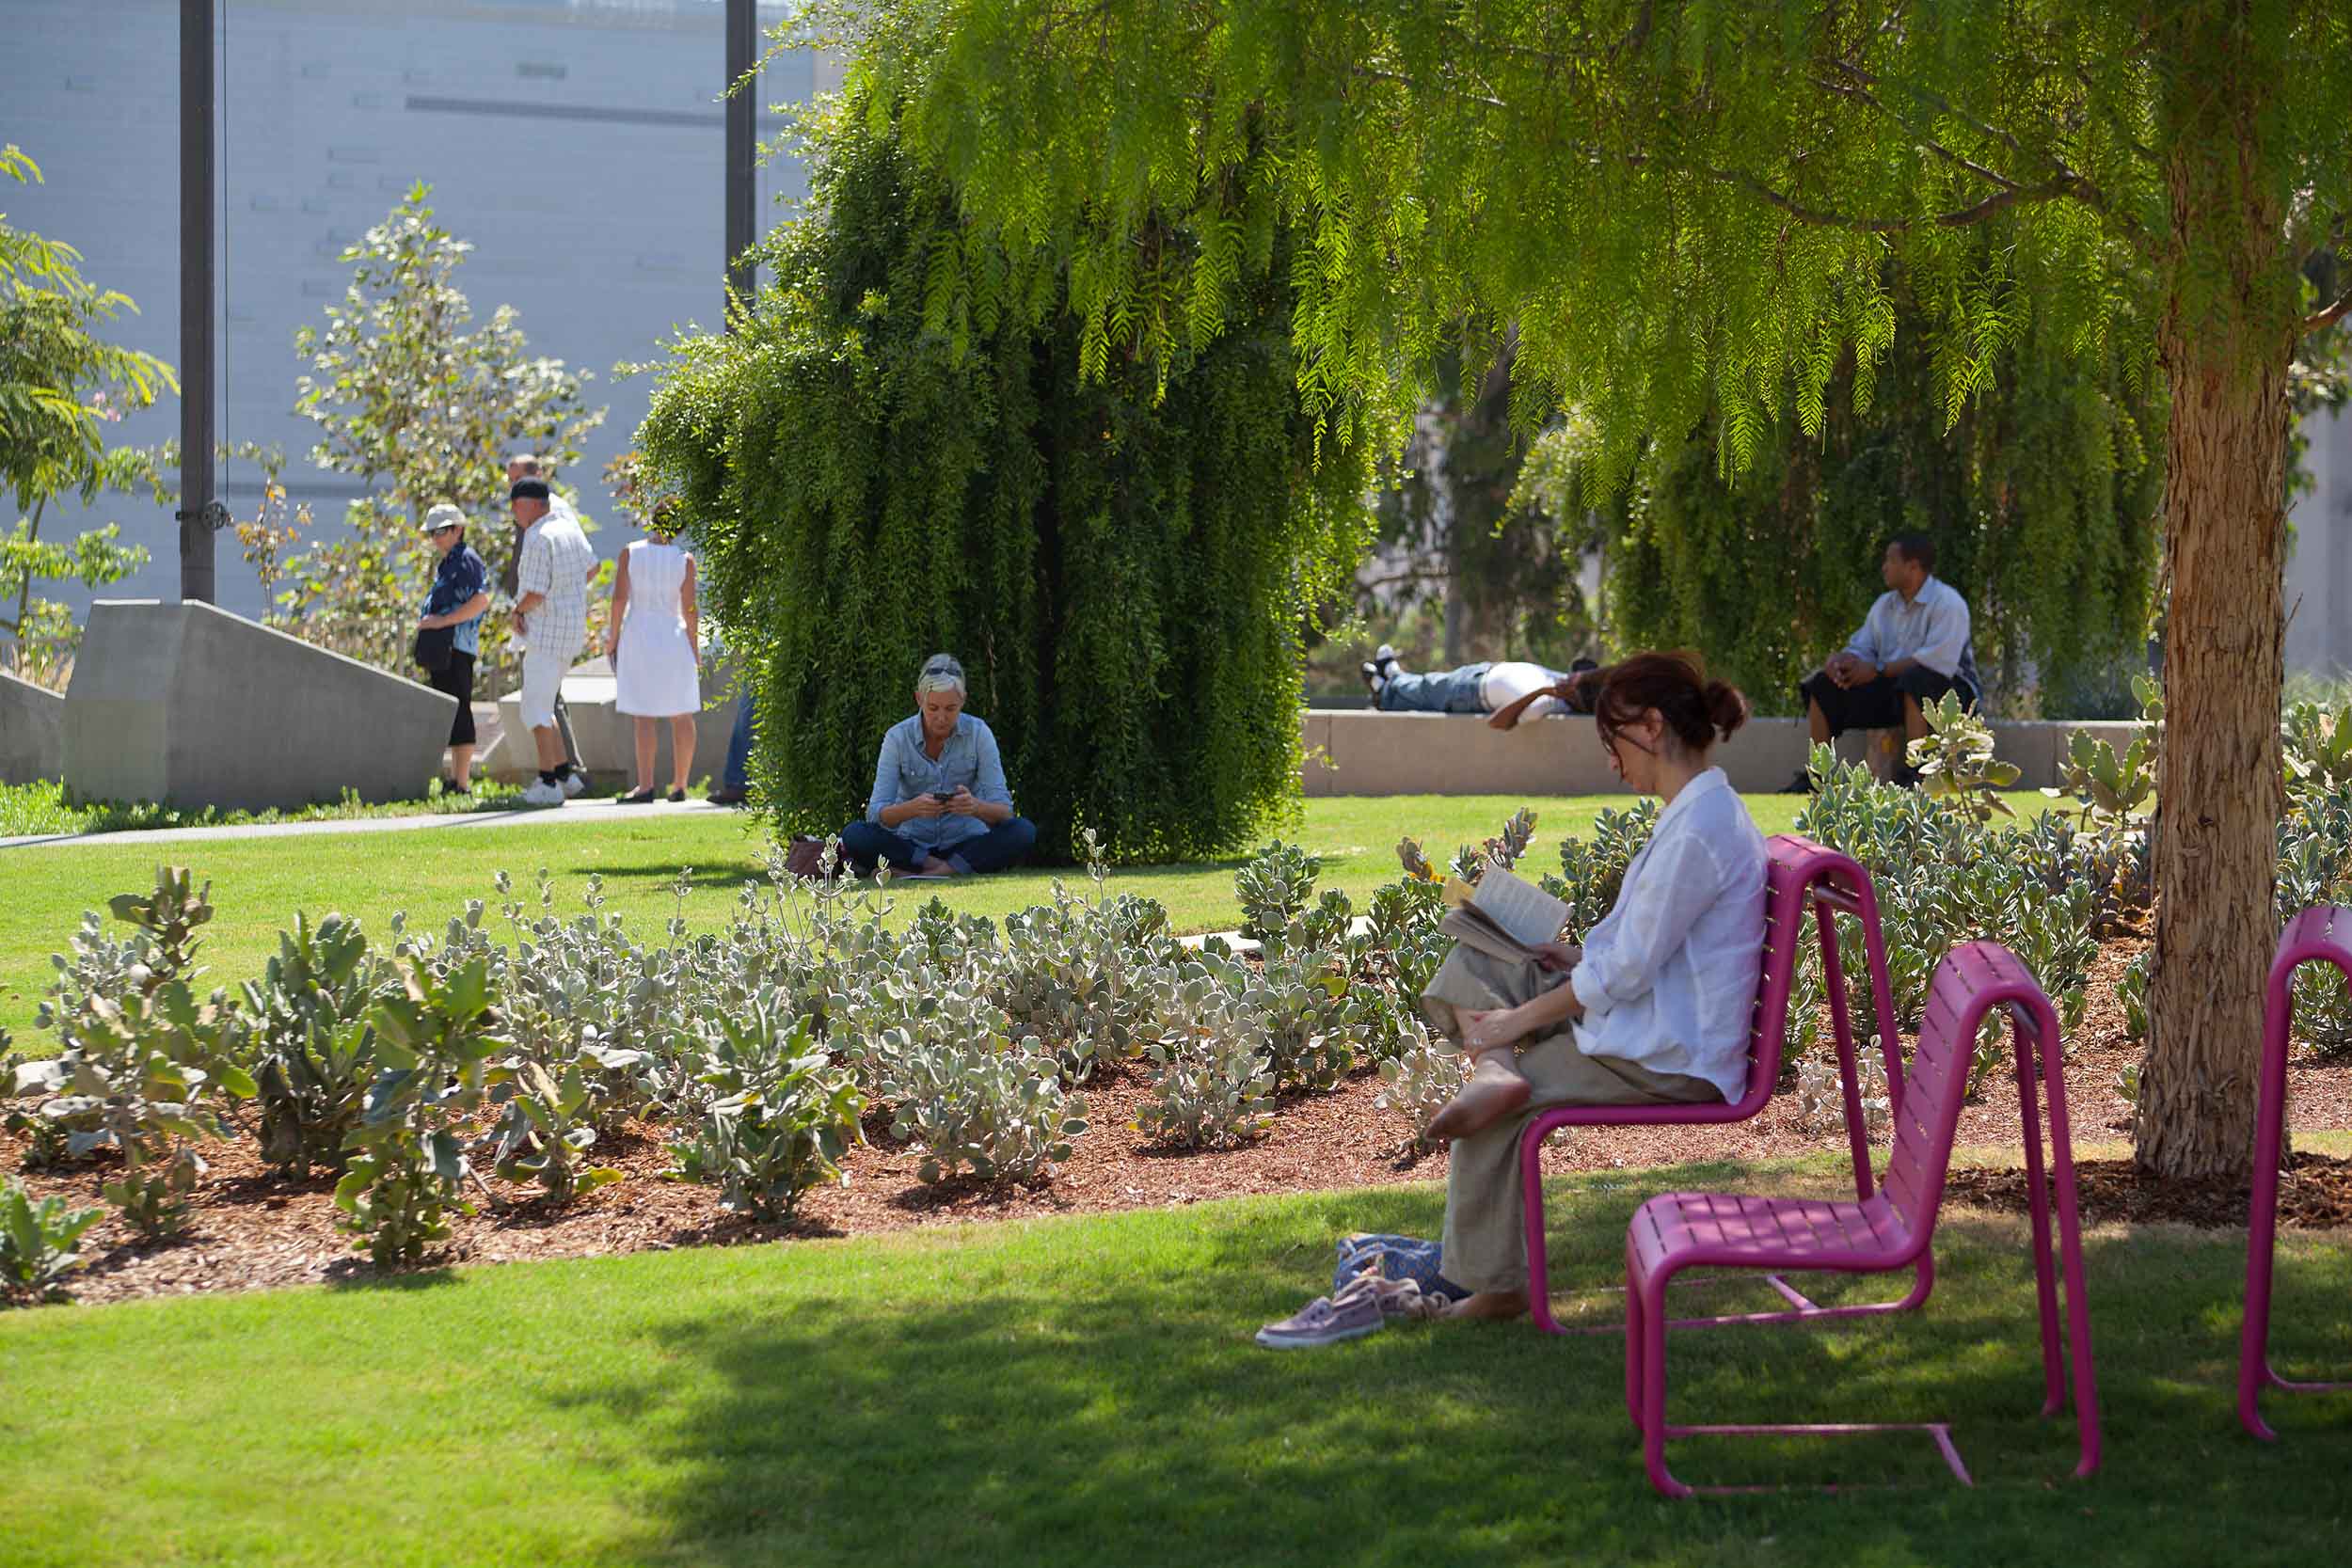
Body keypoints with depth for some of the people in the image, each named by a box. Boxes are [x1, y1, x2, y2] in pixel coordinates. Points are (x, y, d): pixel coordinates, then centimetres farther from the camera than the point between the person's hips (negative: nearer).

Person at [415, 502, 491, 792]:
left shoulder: (466, 560, -9)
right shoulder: (446, 564, 22)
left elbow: (481, 601, -22)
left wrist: (442, 621, -21)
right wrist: (428, 622, 14)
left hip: (456, 646, -11)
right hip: (444, 648, 11)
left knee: (458, 713, -11)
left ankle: (462, 783, -11)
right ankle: (456, 779, 19)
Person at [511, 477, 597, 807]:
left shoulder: (538, 539, -19)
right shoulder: (568, 526, 9)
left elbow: (535, 594, -23)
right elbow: (590, 567, 25)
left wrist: (519, 610, -3)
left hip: (547, 631, -9)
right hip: (573, 628, 9)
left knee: (536, 709, -5)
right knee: (541, 706, 17)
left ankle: (549, 783, -8)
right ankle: (565, 771, 13)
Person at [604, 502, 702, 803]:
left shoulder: (630, 554, -2)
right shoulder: (685, 561, -2)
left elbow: (620, 598, -5)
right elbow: (689, 609, -3)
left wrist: (612, 637, 5)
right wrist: (694, 650, 5)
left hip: (639, 635, -1)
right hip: (674, 637, 1)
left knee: (644, 717, -2)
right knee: (682, 717, 8)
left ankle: (646, 786, -9)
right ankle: (679, 786, 9)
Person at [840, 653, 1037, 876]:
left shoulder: (978, 734, -8)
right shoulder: (898, 737, -9)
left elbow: (1003, 810, -13)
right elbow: (876, 814, -16)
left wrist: (976, 807, -37)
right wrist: (913, 808, -37)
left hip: (964, 844, 0)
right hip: (912, 844, 0)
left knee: (1023, 831, -27)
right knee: (853, 835, -27)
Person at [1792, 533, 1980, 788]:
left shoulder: (1947, 603, -13)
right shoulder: (1885, 605, 14)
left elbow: (1939, 661, -25)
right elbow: (1861, 650, 14)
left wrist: (1878, 670, -22)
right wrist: (1840, 660, -13)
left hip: (1946, 687, -8)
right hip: (1893, 690, 8)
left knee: (1915, 678, -42)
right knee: (1822, 685, -3)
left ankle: (1914, 771, -43)